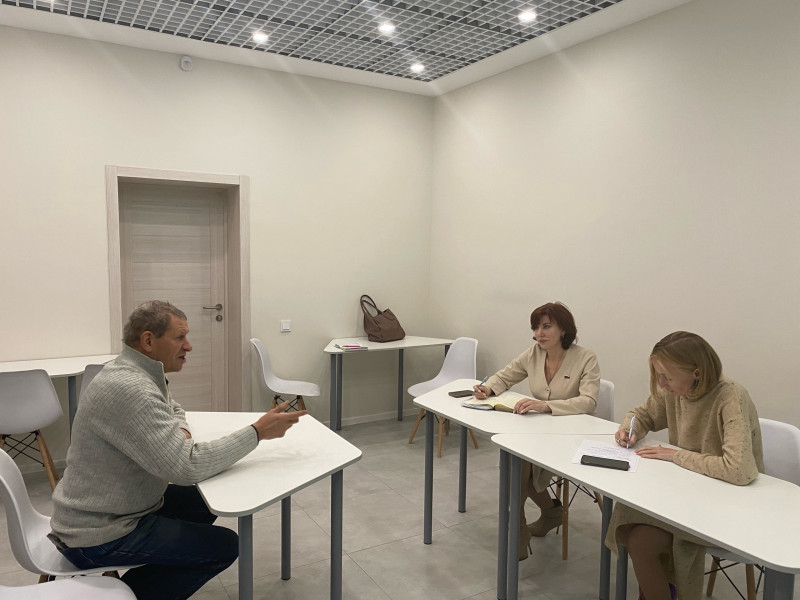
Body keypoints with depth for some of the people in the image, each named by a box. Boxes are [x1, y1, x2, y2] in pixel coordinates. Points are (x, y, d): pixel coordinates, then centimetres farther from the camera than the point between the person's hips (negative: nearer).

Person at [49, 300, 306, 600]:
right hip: (98, 536, -10)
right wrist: (257, 432, -25)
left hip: (109, 508, 10)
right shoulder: (129, 389, -29)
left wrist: (182, 432, -1)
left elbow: (173, 409, 22)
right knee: (224, 545, -11)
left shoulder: (142, 372, 2)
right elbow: (187, 467, -31)